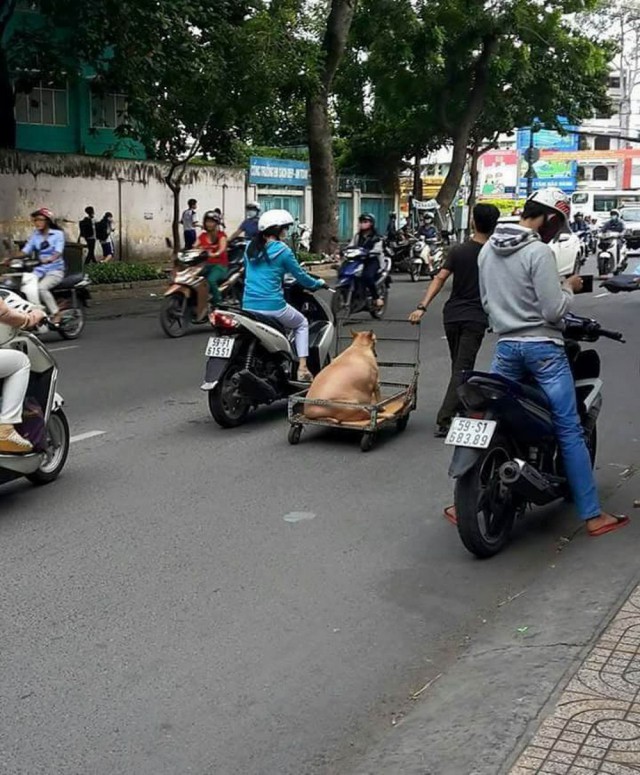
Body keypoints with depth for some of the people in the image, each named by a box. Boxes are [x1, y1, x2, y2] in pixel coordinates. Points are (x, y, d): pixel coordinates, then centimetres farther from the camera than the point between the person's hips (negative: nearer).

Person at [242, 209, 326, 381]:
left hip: (248, 306, 5)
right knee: (302, 324, 22)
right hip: (272, 306, -5)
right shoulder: (282, 250, -6)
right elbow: (300, 276, 1)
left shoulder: (250, 247, 11)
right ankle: (302, 369, 9)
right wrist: (318, 283, 20)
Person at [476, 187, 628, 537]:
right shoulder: (539, 252, -15)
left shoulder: (487, 249, 8)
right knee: (570, 432, 0)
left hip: (505, 347, 6)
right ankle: (593, 516, 4)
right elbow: (554, 311, -16)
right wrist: (569, 288, 1)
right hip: (543, 347, -6)